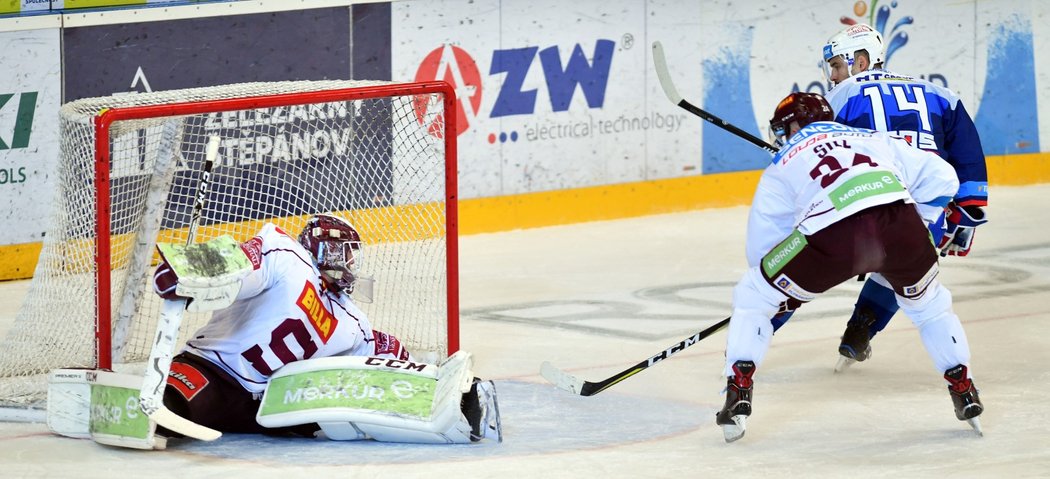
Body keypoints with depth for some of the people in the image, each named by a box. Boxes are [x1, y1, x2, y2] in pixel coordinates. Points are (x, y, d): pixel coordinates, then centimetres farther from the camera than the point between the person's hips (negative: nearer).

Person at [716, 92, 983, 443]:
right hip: (898, 217, 2)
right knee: (929, 304, 34)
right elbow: (940, 178, 28)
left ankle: (738, 396, 8)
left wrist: (791, 294, 45)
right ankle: (965, 393, 30)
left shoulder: (782, 165, 29)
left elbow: (761, 250, 28)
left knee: (752, 297, 20)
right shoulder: (872, 139, 35)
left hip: (832, 236, -2)